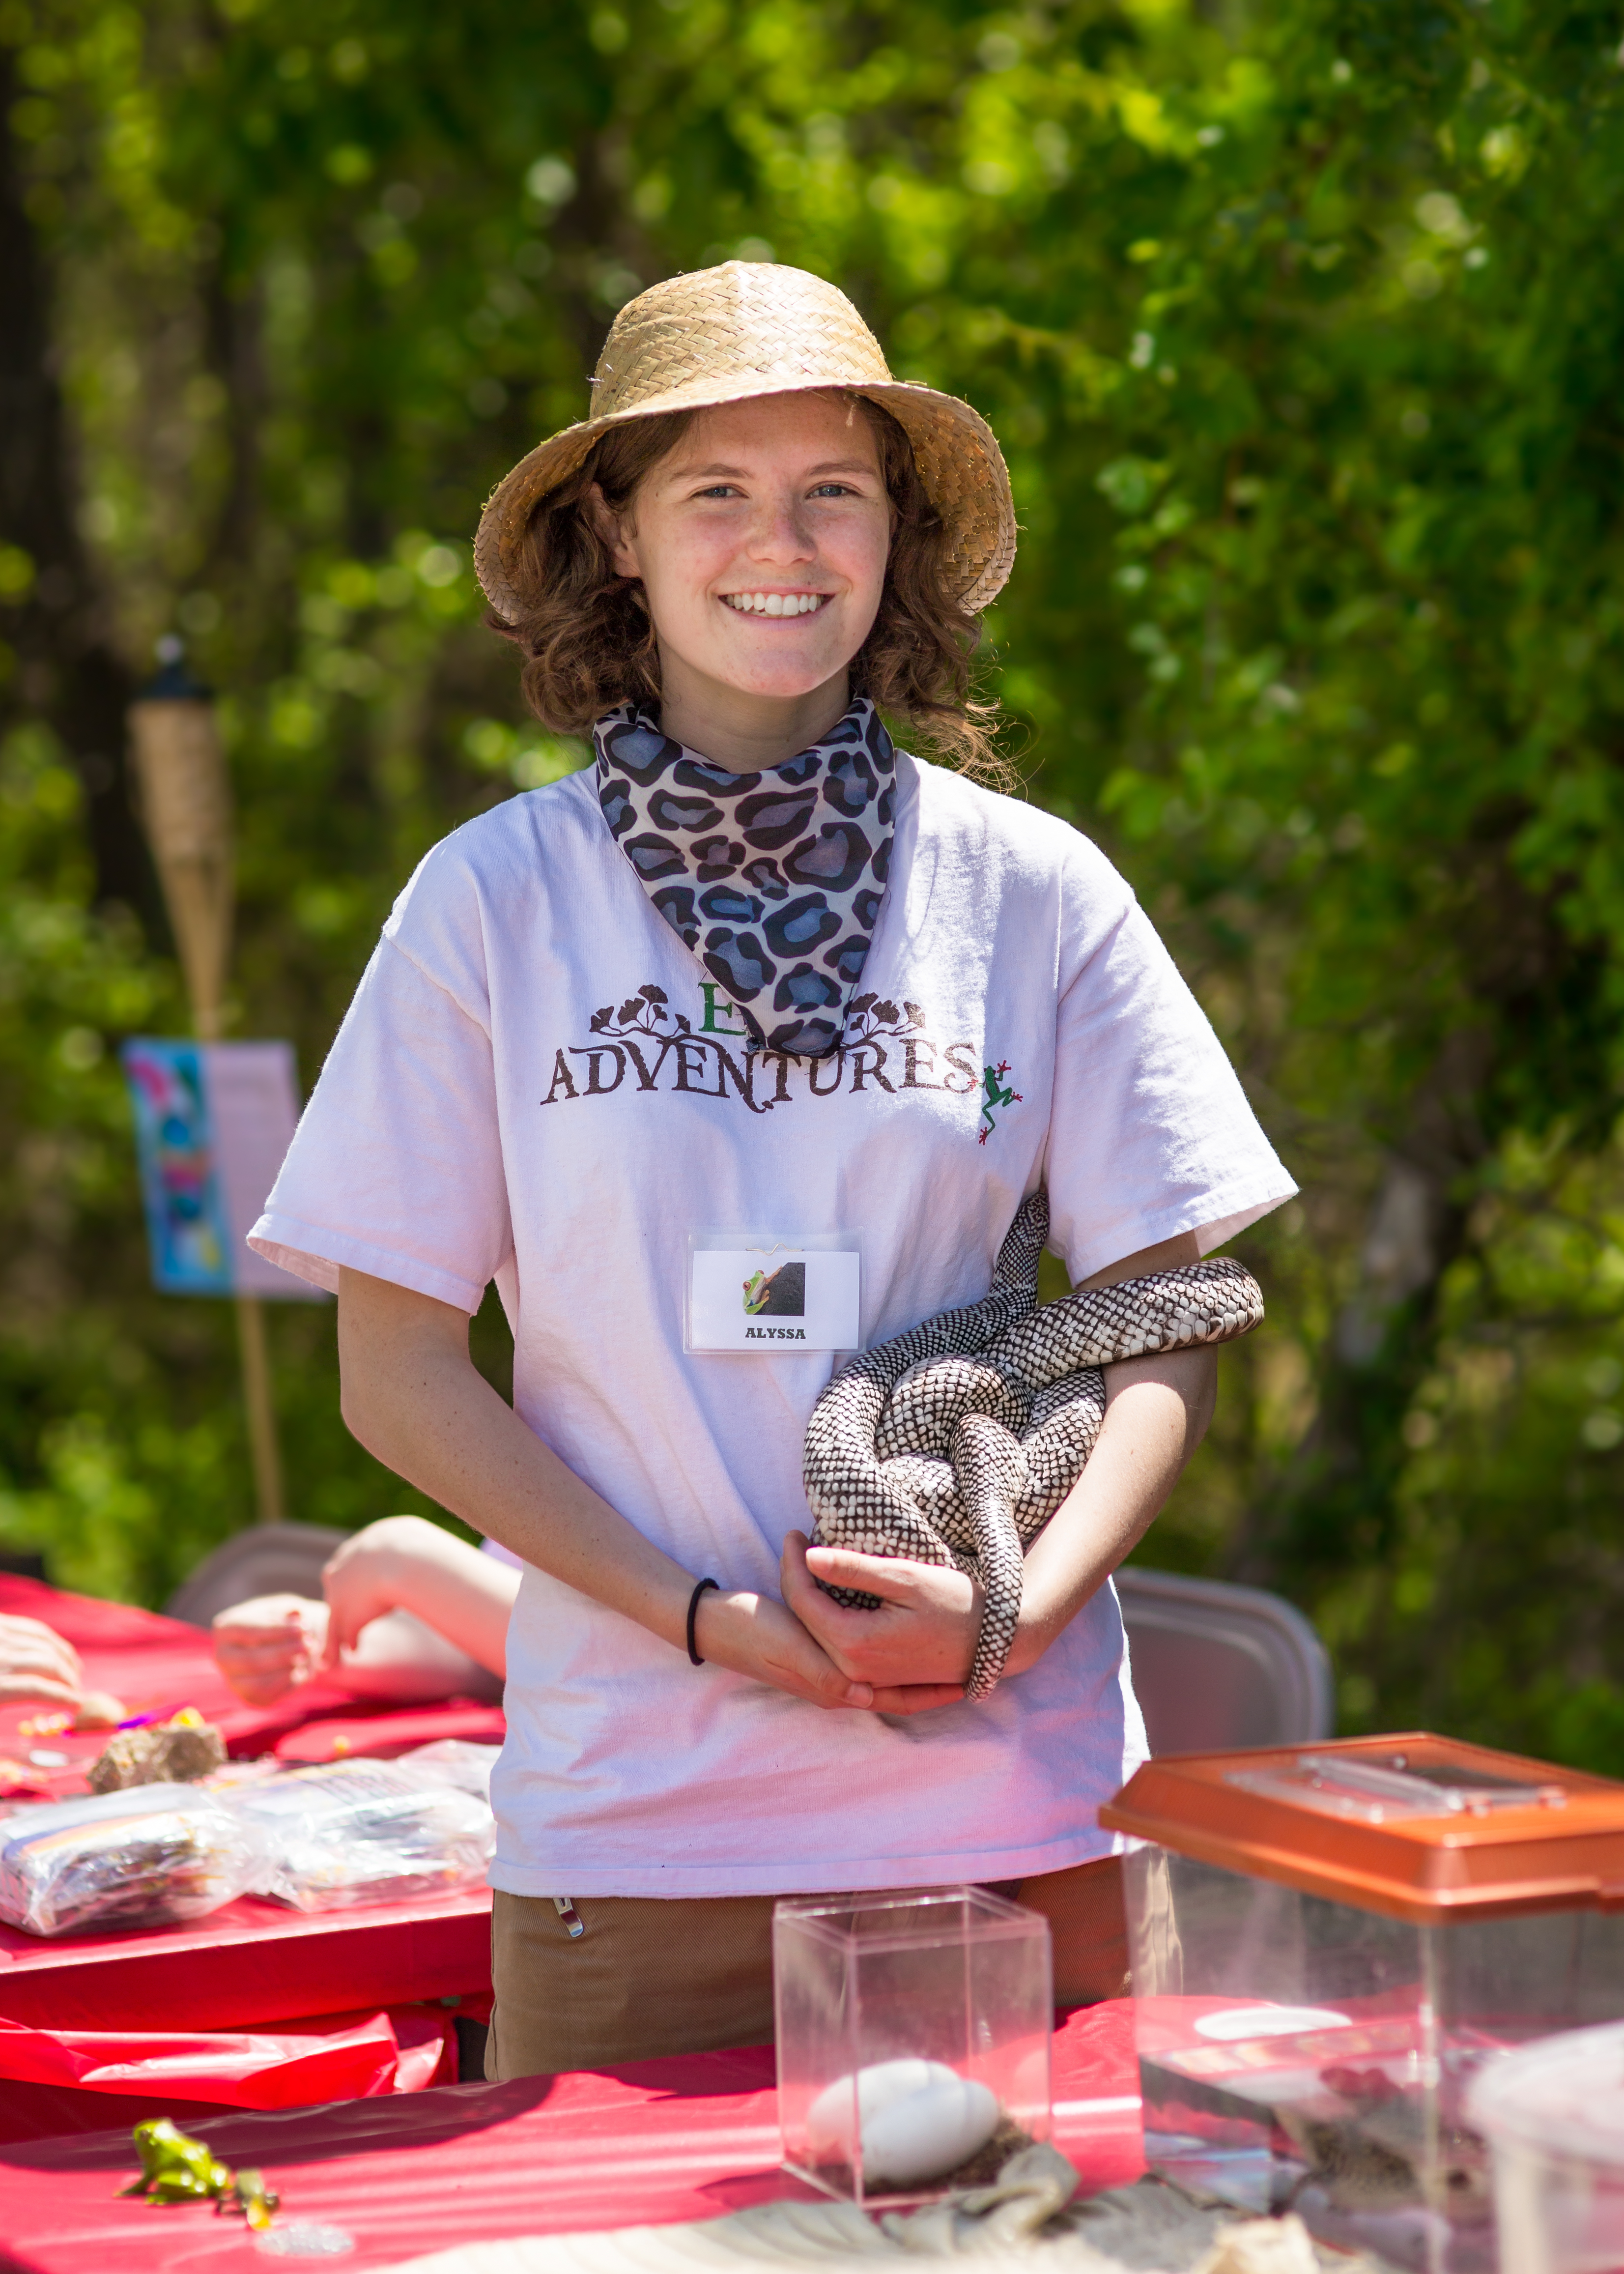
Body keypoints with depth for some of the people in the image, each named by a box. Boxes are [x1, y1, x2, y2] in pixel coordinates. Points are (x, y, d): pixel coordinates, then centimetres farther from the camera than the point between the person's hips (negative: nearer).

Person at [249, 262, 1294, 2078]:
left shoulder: (1033, 892, 4)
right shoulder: (494, 901, 1)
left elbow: (1161, 1340, 5)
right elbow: (397, 1371, 1)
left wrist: (1023, 1605, -13)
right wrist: (712, 1621, -11)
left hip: (1015, 1807, 1)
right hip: (638, 1812, -1)